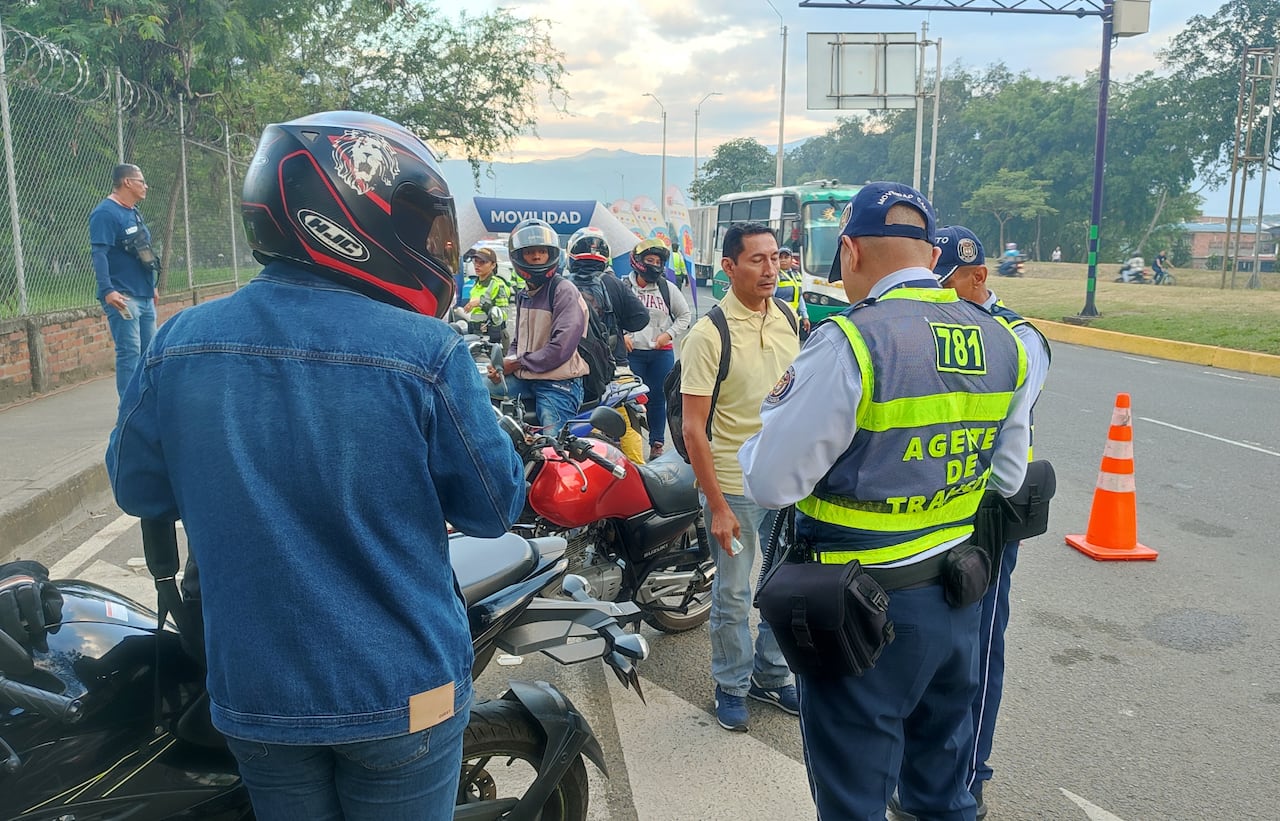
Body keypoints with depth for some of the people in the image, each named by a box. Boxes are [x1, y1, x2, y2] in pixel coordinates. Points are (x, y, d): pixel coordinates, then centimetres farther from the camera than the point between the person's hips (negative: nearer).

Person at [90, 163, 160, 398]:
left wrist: (151, 286, 26)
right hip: (122, 297, -9)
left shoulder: (134, 213, 17)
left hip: (145, 297, 9)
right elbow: (99, 253, -20)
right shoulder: (105, 213, -11)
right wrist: (107, 290, -30)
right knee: (129, 352, -10)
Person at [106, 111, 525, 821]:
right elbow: (494, 508, -10)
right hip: (400, 699, -3)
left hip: (254, 699, 3)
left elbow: (138, 490, 6)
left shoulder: (179, 345, -10)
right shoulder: (426, 353, -22)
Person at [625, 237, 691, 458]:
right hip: (631, 351, -2)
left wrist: (669, 334, -1)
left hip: (662, 352, 2)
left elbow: (685, 315, 13)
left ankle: (657, 443, 17)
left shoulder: (668, 289, 6)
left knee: (658, 398, 7)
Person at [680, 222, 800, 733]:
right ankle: (732, 685, 31)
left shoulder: (789, 321, 3)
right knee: (733, 595, 10)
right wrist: (718, 506, -17)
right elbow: (693, 429, -16)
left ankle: (771, 676, 38)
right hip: (734, 487, -5)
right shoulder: (709, 335, -16)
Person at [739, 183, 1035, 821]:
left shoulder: (849, 343, -22)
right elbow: (1007, 480, 11)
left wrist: (777, 407, -2)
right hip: (957, 599, 7)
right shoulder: (1002, 342, 1)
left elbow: (770, 483, -19)